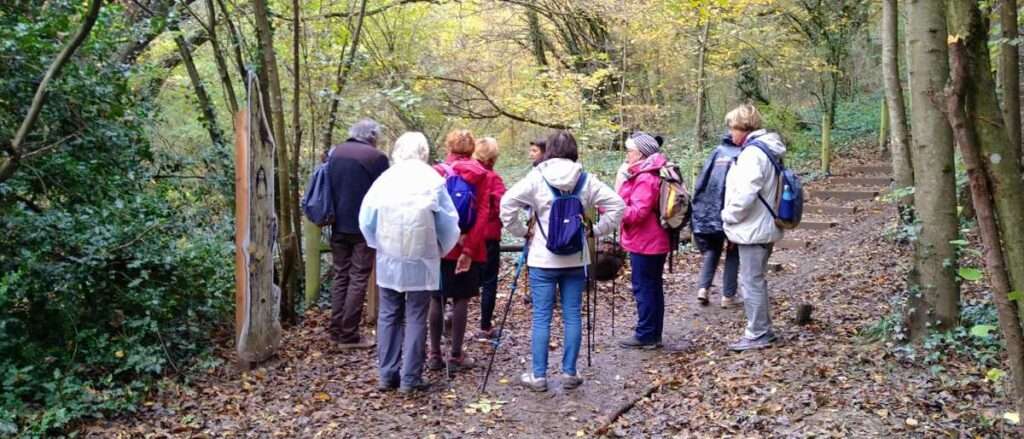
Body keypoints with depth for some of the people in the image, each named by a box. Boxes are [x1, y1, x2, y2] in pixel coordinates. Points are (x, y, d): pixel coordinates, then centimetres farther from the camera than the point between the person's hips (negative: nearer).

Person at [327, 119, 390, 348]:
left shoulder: (335, 153, 8)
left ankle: (336, 329, 17)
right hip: (364, 226, -6)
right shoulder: (376, 157, -12)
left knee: (340, 276, 14)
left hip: (339, 225, 6)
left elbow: (329, 187, 16)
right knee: (358, 279, 0)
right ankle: (349, 335, 2)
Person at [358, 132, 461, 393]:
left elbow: (366, 218, 2)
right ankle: (410, 378, 7)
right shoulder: (432, 180, -7)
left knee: (388, 316, 12)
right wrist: (442, 249, 14)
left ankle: (387, 374, 17)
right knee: (415, 318, 4)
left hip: (388, 261, 2)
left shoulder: (384, 178, -2)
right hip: (421, 261, -2)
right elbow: (448, 222, -3)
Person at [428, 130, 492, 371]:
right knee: (461, 300, 5)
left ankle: (435, 355, 14)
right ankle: (455, 355, 8)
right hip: (468, 247, -1)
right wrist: (470, 247, -13)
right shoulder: (480, 174, -2)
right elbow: (483, 211, -11)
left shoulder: (436, 171, 1)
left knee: (437, 299, 9)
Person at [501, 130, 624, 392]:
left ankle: (538, 376, 8)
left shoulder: (536, 178, -6)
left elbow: (507, 204, -12)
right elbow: (616, 204, 0)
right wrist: (595, 231, 6)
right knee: (572, 316, 8)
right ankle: (569, 373, 14)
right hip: (576, 259, 2)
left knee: (541, 318, 3)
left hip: (542, 259, -2)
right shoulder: (586, 180, 1)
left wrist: (521, 232, 0)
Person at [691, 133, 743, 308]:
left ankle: (703, 288, 7)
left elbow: (701, 181, 5)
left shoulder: (717, 152, 8)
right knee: (732, 254, 14)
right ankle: (728, 296, 16)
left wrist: (697, 210, 8)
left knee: (711, 250, 21)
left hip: (708, 212, 3)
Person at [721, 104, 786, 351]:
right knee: (757, 280, 18)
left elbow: (745, 194, -26)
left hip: (752, 229, -10)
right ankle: (763, 330, 27)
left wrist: (728, 215, -10)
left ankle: (757, 335, 7)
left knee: (751, 282, -1)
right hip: (764, 227, 10)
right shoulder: (767, 150, 13)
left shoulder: (752, 153, -18)